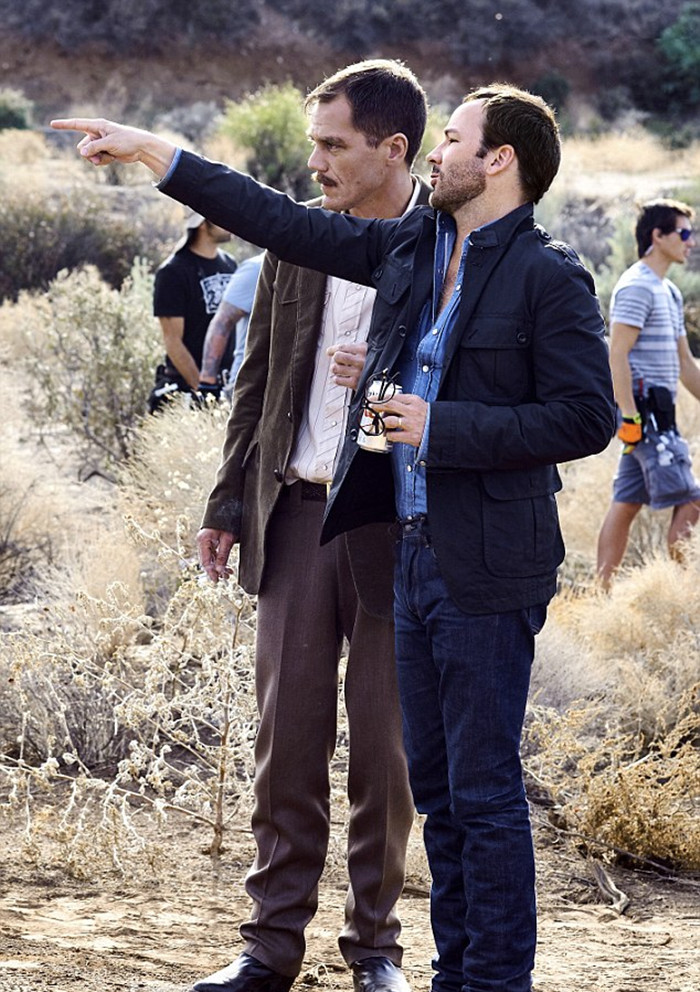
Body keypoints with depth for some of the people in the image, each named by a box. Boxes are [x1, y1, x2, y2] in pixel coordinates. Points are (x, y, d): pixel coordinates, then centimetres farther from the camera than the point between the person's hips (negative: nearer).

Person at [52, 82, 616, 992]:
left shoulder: (550, 277, -10)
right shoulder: (410, 247, 11)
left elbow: (587, 418, -15)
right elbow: (289, 225, 15)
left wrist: (442, 426, -17)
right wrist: (153, 154, 14)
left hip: (485, 572, -8)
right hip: (414, 555, 8)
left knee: (484, 791, -2)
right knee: (436, 784, 13)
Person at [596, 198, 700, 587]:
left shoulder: (668, 291, 20)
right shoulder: (636, 287, -11)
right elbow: (617, 355, -18)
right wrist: (629, 415, -23)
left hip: (655, 411, 10)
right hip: (645, 409, -10)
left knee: (626, 504, 8)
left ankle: (603, 592, 9)